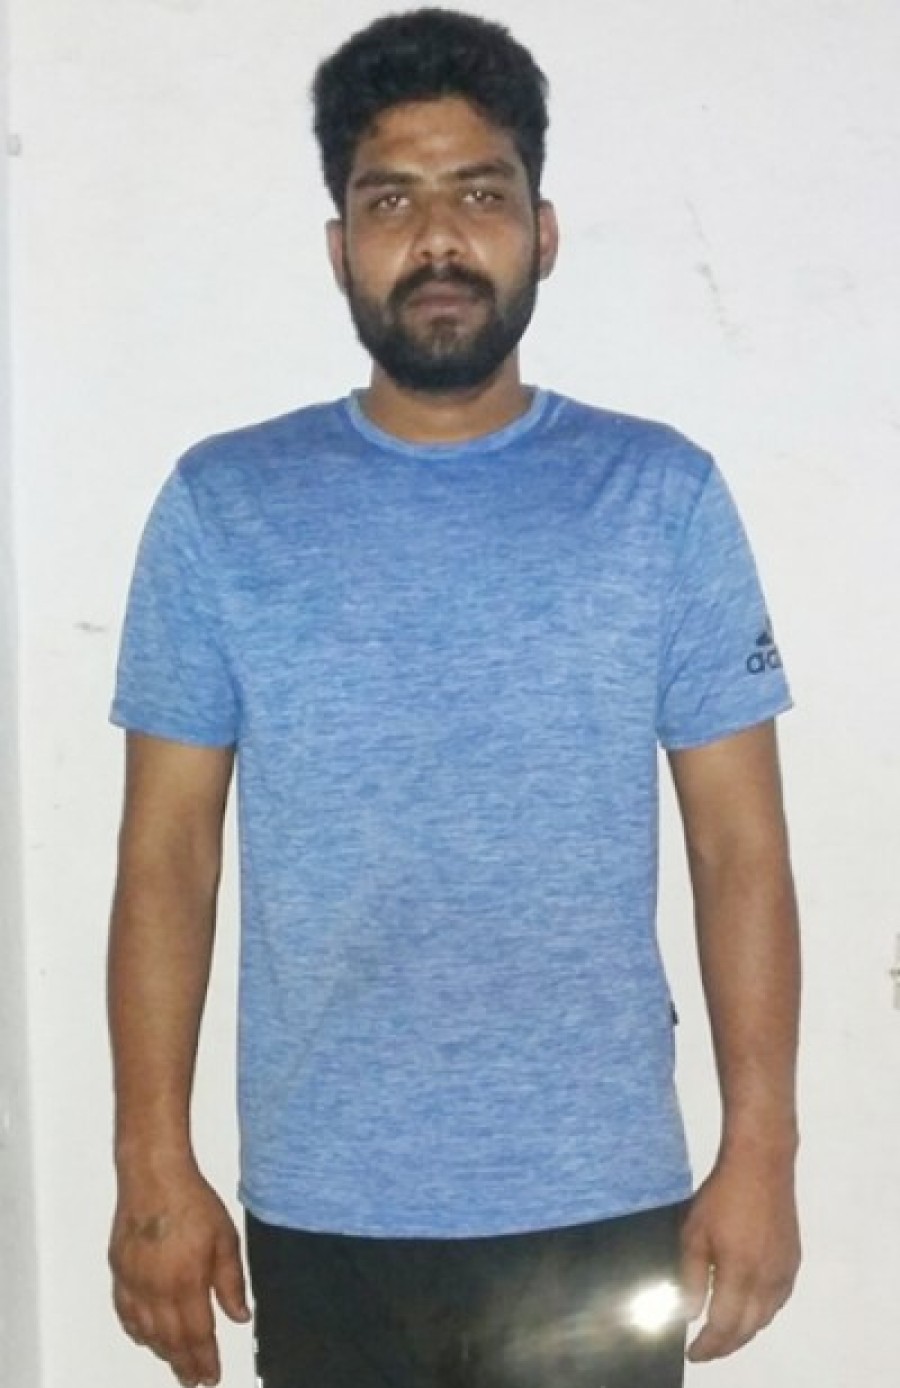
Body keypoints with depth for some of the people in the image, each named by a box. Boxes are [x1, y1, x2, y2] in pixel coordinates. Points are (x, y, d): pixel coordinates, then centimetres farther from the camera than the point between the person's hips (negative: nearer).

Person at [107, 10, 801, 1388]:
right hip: (324, 1216, 1)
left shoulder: (662, 497, -2)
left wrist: (760, 1150, -6)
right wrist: (154, 1164, -4)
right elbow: (167, 854, 0)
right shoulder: (225, 507, -2)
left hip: (600, 1206, 0)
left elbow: (740, 847, -1)